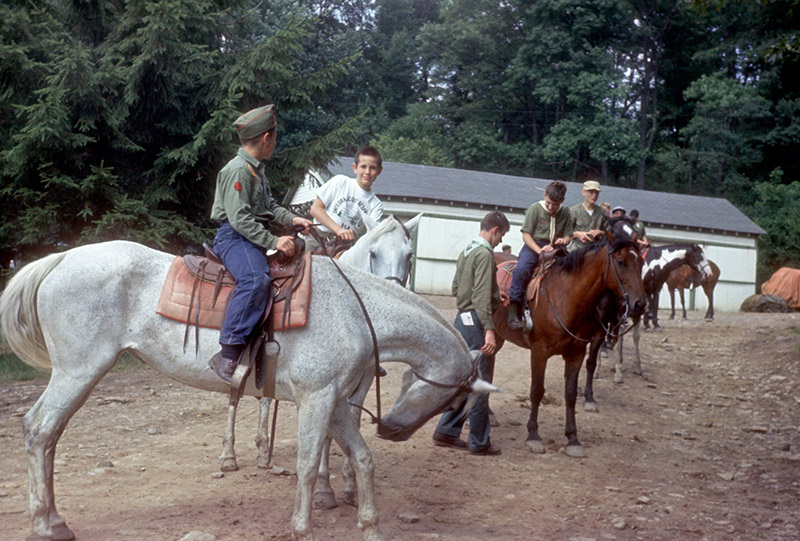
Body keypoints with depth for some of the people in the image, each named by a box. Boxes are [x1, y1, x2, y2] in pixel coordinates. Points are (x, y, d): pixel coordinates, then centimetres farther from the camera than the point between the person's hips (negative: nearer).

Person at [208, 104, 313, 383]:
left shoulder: (257, 169, 19)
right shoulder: (238, 170, -13)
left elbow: (269, 207, 28)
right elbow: (240, 218, -20)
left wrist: (292, 219, 11)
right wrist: (274, 241, -24)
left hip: (257, 237, 10)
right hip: (233, 237, -10)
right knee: (256, 279, -36)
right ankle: (228, 354, -39)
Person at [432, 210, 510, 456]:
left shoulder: (466, 251, 13)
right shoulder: (485, 254, -14)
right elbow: (481, 296, -23)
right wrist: (489, 329, -27)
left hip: (462, 319, 9)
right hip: (476, 321, -9)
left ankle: (447, 431, 21)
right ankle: (479, 442, 8)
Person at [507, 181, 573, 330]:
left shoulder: (565, 212, 7)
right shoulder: (535, 208, -4)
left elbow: (568, 235, 14)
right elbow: (526, 234, -6)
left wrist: (563, 241, -11)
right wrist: (539, 250, -19)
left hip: (554, 249, 4)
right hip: (533, 246, -4)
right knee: (522, 269, -31)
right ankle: (513, 314, -30)